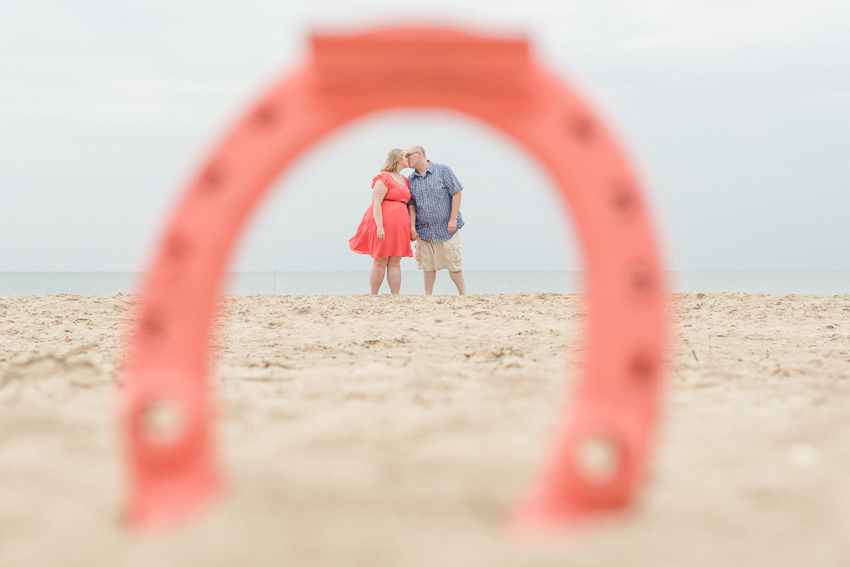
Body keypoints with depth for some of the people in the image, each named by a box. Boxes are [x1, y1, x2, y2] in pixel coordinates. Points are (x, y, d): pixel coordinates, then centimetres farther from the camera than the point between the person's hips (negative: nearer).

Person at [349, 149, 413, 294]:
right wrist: (379, 226, -22)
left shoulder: (405, 180, 18)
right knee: (380, 262, -4)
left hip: (399, 226, 7)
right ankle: (373, 297, 3)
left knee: (395, 262, 3)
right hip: (383, 223, -7)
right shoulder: (384, 178, -8)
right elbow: (376, 202, -14)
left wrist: (410, 228, 14)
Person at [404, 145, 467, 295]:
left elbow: (456, 193, -6)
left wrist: (453, 219, -11)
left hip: (446, 227, -4)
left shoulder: (443, 170, -4)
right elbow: (411, 204, 7)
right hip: (424, 230, 4)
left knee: (453, 263, -1)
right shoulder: (411, 179, 7)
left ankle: (463, 295, 10)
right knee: (427, 265, 4)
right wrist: (412, 227, -4)